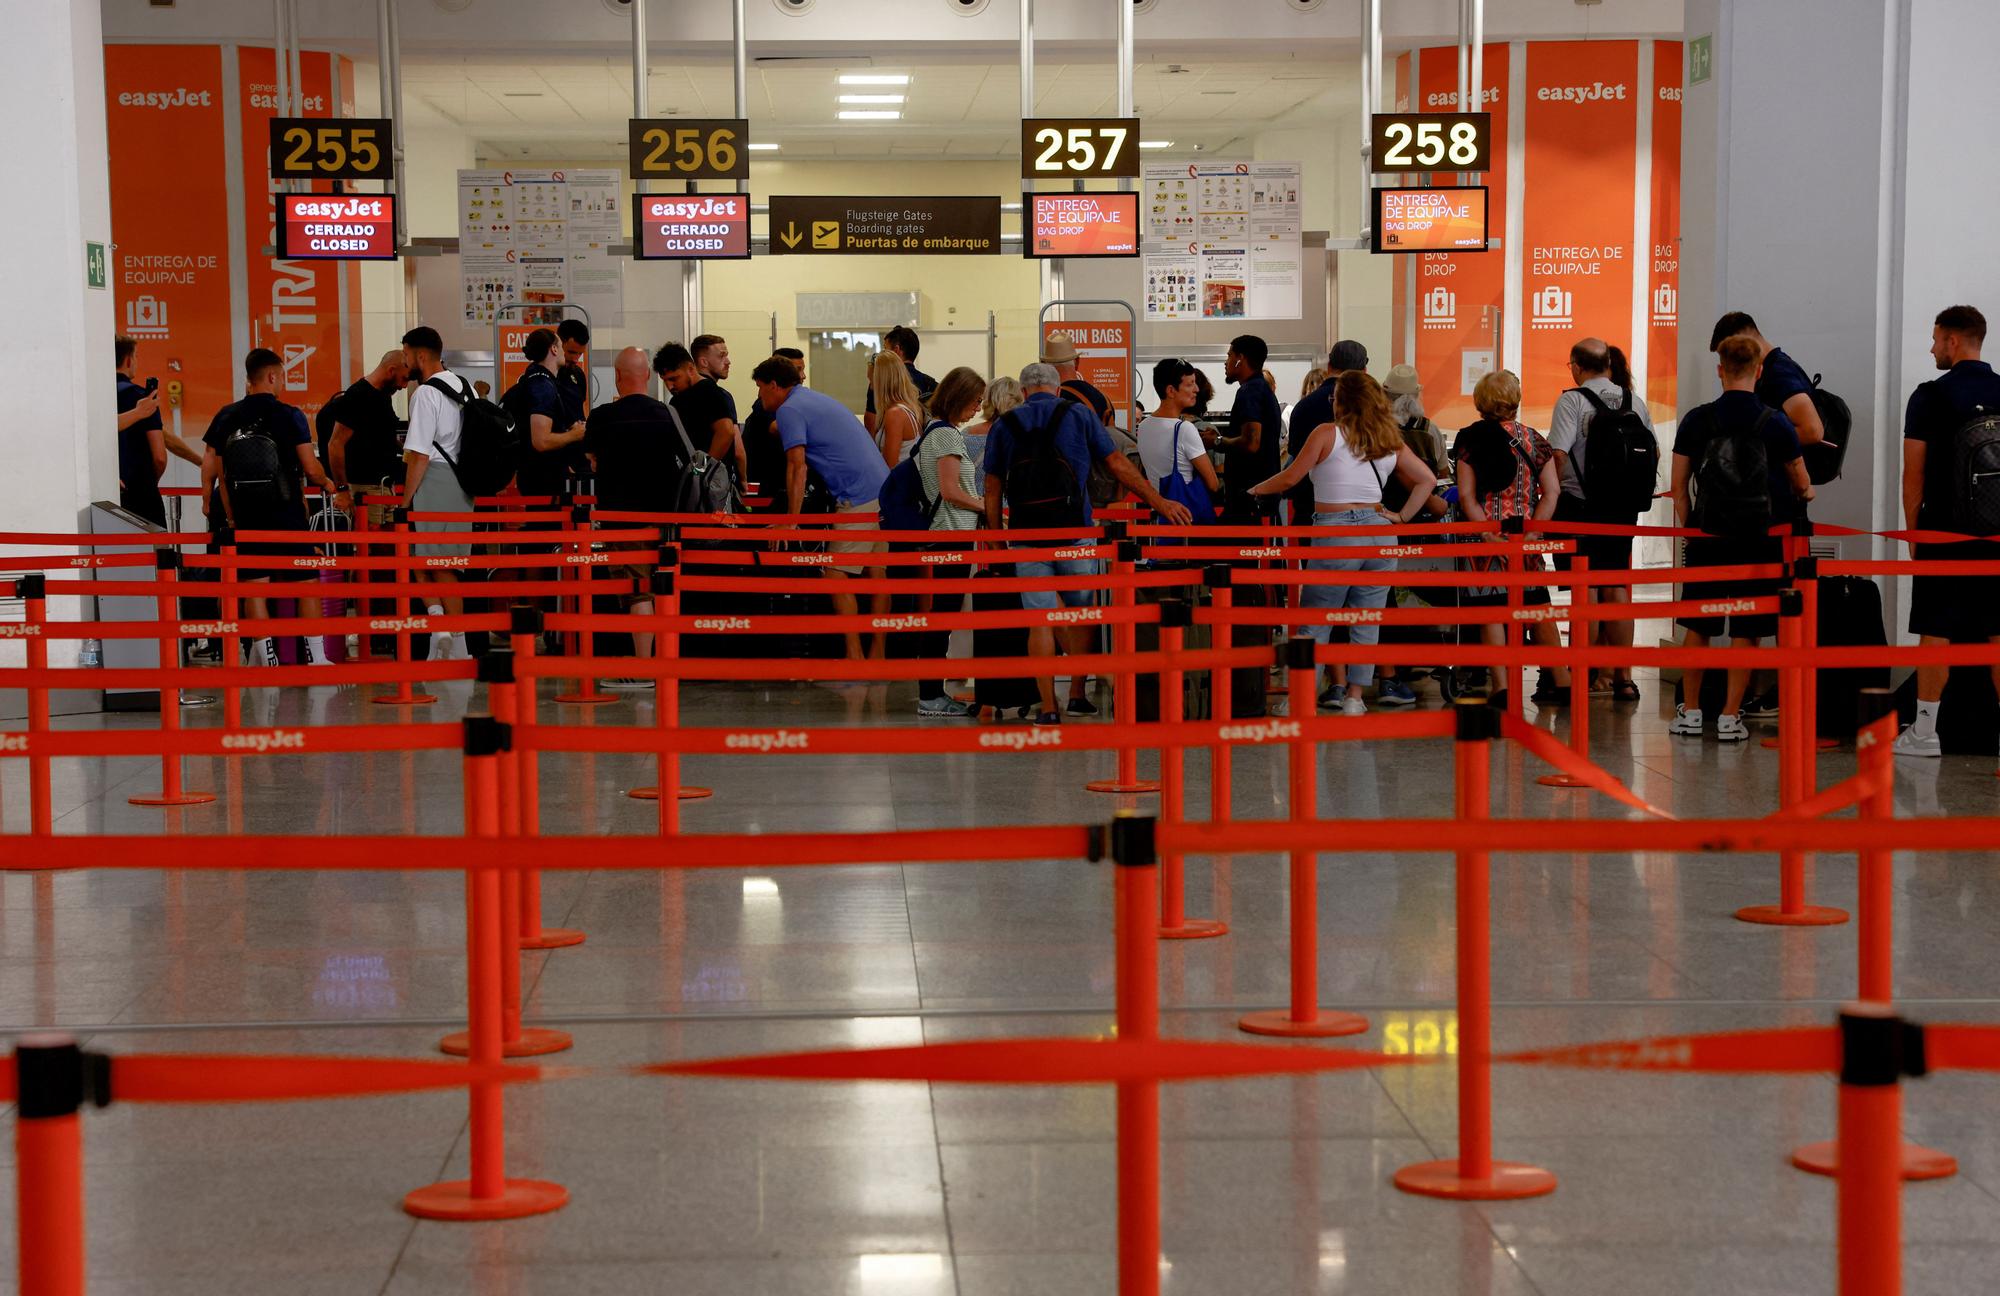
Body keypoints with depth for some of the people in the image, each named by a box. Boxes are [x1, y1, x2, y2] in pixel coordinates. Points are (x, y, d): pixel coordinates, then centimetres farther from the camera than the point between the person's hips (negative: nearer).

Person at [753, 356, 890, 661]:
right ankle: (877, 654, 11)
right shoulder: (817, 399, 24)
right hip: (882, 490, 9)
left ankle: (854, 655, -8)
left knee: (837, 576, -6)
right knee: (876, 576, 9)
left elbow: (797, 467, -13)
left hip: (858, 499, -9)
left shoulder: (789, 410, -5)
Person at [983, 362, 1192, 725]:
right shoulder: (1078, 414, 6)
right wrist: (1158, 502, 9)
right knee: (1081, 612, 16)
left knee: (1039, 621, 2)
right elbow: (1117, 464, 4)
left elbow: (993, 489, 7)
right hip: (1074, 532, -1)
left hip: (1025, 533, 1)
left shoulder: (1004, 425, 9)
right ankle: (1077, 694, 16)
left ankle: (1048, 707, -2)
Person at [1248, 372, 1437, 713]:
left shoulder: (1327, 433, -3)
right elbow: (1427, 479, 13)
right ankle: (1355, 696, 6)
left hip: (1335, 533, -5)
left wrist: (1254, 490, 15)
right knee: (1366, 622, 7)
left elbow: (1289, 479, 0)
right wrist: (1402, 517, 15)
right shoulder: (1391, 441, 10)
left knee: (1314, 621, 5)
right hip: (1379, 531, 5)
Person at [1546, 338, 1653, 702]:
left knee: (1587, 590, 2)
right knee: (1616, 587, 11)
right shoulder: (1634, 401, 6)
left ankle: (1591, 676, 6)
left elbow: (1558, 453, -18)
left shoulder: (1572, 401, -10)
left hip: (1580, 505, -5)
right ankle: (1622, 675, 9)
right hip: (1623, 507, 5)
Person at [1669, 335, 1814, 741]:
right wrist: (1804, 494, 31)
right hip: (1758, 539, -1)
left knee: (1697, 627, 12)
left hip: (1707, 536, 1)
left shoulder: (1696, 420, -2)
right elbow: (1801, 485, 8)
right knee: (1745, 631, 5)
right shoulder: (1776, 423, -5)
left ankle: (1690, 712, 16)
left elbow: (1679, 486, 2)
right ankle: (1730, 716, 4)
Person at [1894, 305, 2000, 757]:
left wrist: (1913, 530, 4)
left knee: (1935, 632, 0)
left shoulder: (1930, 396, -7)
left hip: (1945, 532, -4)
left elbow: (1914, 472, -6)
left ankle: (1925, 731, 2)